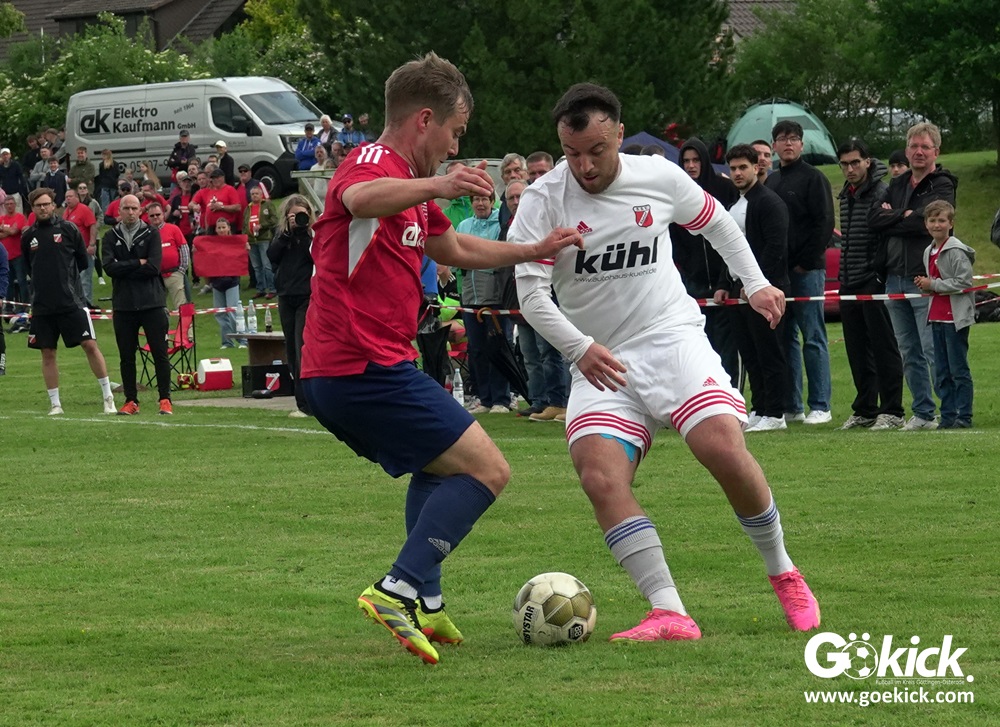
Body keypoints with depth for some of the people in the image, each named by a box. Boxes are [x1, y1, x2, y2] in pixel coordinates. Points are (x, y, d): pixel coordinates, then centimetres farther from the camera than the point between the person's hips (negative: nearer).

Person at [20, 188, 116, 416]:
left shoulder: (68, 229, -1)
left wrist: (66, 277, 9)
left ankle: (108, 397, 2)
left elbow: (82, 261, 7)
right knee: (47, 353, 5)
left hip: (70, 301, -2)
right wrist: (46, 282, 11)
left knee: (90, 345, -6)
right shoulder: (28, 236, 6)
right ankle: (55, 404, 14)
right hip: (42, 306, 2)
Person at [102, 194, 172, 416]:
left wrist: (125, 269, -8)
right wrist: (138, 263, -11)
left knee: (160, 353, -2)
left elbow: (154, 267, -10)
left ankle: (165, 399, 4)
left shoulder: (151, 234, 3)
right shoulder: (111, 237, 7)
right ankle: (131, 401, 13)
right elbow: (109, 267, -8)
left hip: (152, 303, -2)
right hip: (123, 306, 2)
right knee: (127, 355, 5)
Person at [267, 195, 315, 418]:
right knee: (291, 350, 9)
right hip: (286, 297, 6)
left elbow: (317, 257, -14)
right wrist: (288, 232, -9)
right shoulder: (282, 234, 11)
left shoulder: (315, 233, -2)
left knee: (302, 349, -12)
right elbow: (272, 255, -2)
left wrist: (304, 233, -16)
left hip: (307, 297, -6)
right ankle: (303, 402, 16)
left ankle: (305, 405, -14)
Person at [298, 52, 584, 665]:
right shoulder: (374, 162, -12)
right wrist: (434, 187, -56)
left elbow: (452, 248, 38)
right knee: (487, 471, -9)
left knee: (440, 466, 29)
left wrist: (535, 251, 38)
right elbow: (360, 199, -39)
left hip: (337, 375, 11)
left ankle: (425, 604, 19)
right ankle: (399, 590, -17)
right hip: (368, 366, -11)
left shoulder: (410, 181, 20)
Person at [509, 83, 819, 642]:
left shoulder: (660, 177, -1)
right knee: (600, 477, -23)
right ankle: (670, 614, -24)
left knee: (724, 448, -22)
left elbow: (713, 220, 20)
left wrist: (755, 283, 21)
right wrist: (580, 347, -27)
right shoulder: (542, 202, -7)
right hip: (600, 361, 0)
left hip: (673, 338, 0)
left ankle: (784, 574, 3)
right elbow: (532, 294, -13)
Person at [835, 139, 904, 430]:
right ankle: (865, 410, 18)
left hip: (875, 284, -9)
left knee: (884, 348, -5)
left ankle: (891, 411, -2)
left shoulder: (881, 193, -12)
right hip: (850, 286, 9)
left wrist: (881, 276, -20)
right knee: (857, 352, 12)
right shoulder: (846, 196, 16)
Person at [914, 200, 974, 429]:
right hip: (937, 317, 8)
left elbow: (964, 282, -19)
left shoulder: (957, 251, -12)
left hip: (956, 317, -8)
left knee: (958, 369, -5)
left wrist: (933, 285, -16)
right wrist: (923, 284, 5)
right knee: (941, 372, 9)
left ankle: (964, 416, -1)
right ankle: (948, 416, 13)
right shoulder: (929, 252, 14)